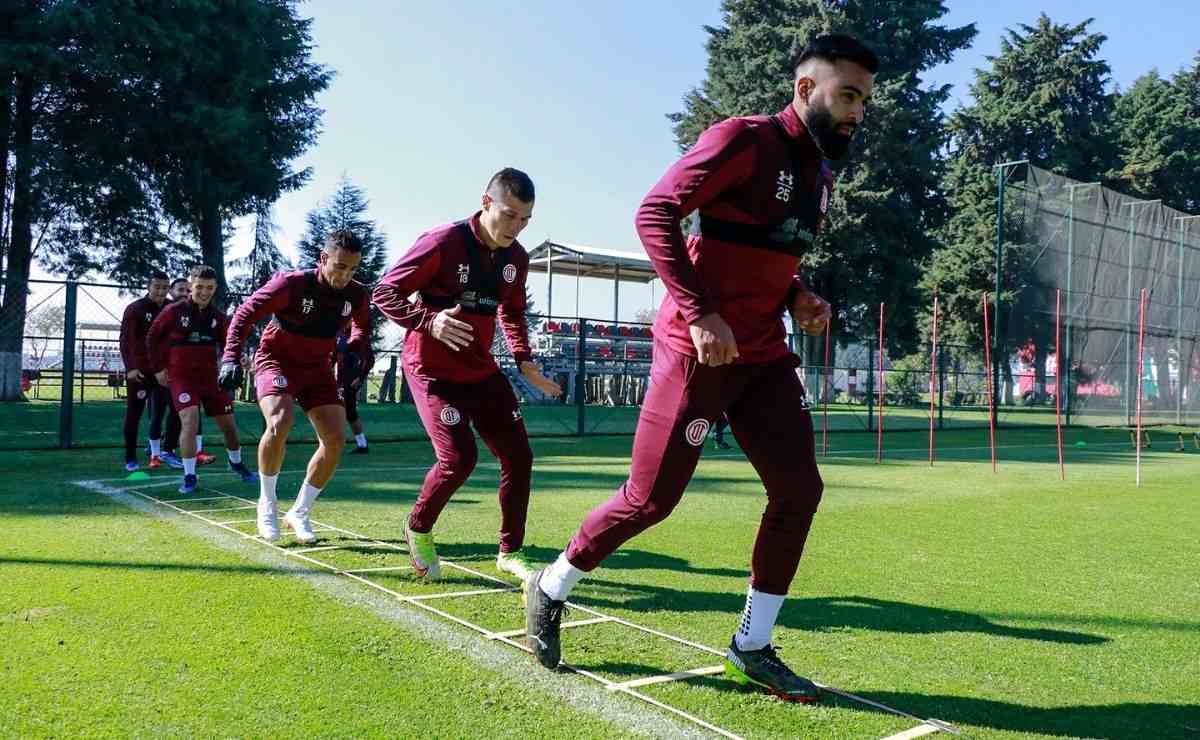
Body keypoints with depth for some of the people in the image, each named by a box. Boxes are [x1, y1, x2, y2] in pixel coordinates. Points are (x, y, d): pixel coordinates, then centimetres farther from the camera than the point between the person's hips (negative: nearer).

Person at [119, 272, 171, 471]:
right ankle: (130, 458, 7)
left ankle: (156, 454, 14)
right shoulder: (135, 309, -4)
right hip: (139, 371, -4)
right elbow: (126, 340, -9)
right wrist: (130, 368, -17)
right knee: (134, 414, 1)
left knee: (159, 413, 5)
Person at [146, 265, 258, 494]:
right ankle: (189, 477, -11)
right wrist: (158, 368, 2)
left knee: (228, 424, 9)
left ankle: (236, 463, 37)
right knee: (190, 420, -22)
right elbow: (152, 338, 4)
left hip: (210, 377, 4)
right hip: (182, 377, -3)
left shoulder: (218, 316, 1)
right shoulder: (174, 311, -7)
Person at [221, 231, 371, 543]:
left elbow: (362, 325, 13)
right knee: (280, 423, -30)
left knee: (335, 440, -6)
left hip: (318, 368, 5)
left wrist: (356, 351, -5)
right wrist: (231, 357, -27)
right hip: (277, 360, -5)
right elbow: (246, 313, -18)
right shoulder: (292, 284, -24)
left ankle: (299, 513, 12)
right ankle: (267, 503, -6)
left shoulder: (356, 294, -10)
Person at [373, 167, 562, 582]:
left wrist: (523, 361, 5)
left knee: (518, 454, 1)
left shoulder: (516, 258, 1)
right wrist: (429, 321, -32)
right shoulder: (443, 243, -18)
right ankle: (418, 528, 12)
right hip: (432, 369, -6)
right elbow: (384, 293, -15)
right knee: (459, 458, -18)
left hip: (481, 370, 7)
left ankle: (510, 552, 18)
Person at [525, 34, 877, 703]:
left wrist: (798, 297, 5)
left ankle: (753, 647, 16)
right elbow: (656, 213, -18)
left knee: (800, 489, 2)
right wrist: (701, 312, -26)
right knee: (651, 499, -3)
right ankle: (550, 589, 22)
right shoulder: (743, 140, -11)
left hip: (765, 355, 8)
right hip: (699, 350, -8)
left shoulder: (822, 175, 15)